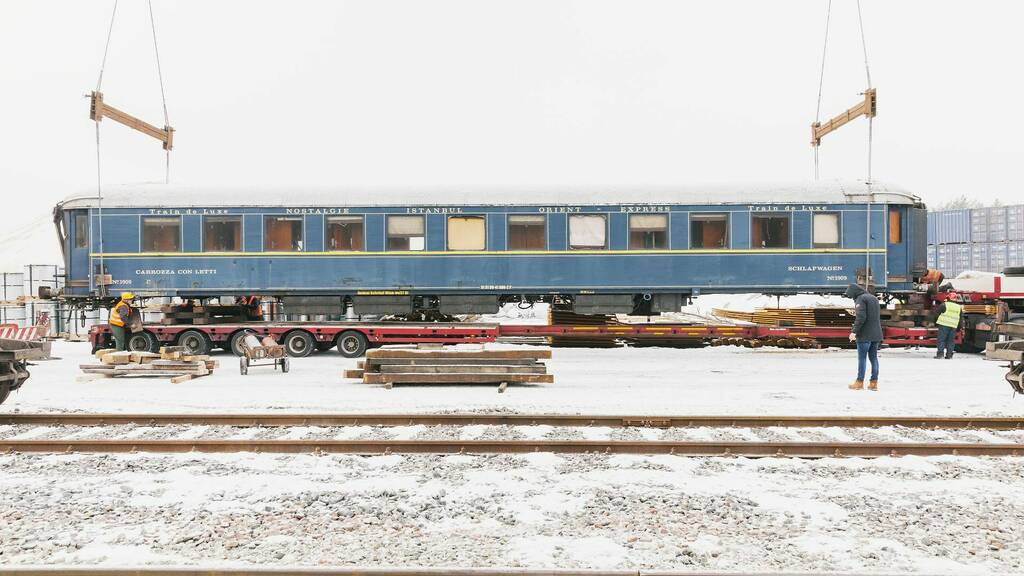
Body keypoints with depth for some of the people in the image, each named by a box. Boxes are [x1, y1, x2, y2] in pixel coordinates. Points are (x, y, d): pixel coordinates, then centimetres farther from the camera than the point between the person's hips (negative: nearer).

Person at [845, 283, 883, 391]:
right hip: (876, 335, 8)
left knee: (862, 358, -2)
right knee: (873, 358, 9)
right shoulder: (874, 298, 18)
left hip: (865, 335, -8)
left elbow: (861, 317, -20)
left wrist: (854, 331, -17)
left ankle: (859, 382, 1)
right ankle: (874, 383, 8)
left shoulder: (861, 299, -9)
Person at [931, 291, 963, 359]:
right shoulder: (959, 307, 15)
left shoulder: (944, 305, -2)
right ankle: (949, 354, 7)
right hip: (954, 326, 4)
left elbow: (936, 313, 1)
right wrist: (959, 328, 26)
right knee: (951, 341, 10)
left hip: (944, 325, -4)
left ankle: (940, 353, -9)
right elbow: (961, 319, 20)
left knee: (941, 340, -2)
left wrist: (934, 321, 16)